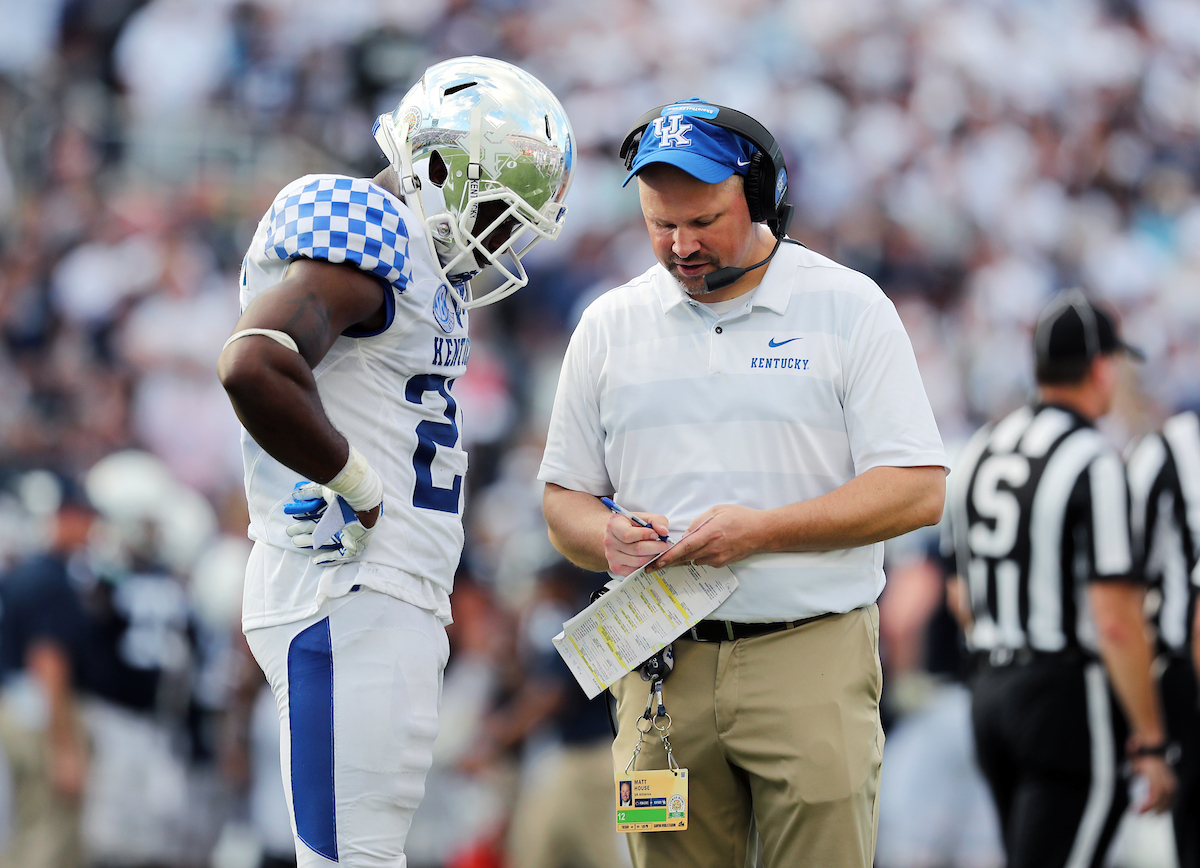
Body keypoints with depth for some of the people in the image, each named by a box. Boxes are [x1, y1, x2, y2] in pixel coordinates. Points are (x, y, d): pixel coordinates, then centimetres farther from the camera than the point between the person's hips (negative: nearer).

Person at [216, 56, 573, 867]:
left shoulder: (423, 262, 19)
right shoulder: (364, 235, -13)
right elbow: (255, 367, -30)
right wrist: (356, 483, -19)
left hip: (395, 602, 10)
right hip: (348, 598, -10)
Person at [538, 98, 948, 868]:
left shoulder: (848, 308, 2)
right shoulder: (610, 326, 13)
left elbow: (918, 491, -4)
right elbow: (564, 501, 17)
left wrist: (761, 531, -15)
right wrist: (607, 538, -8)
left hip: (811, 658, -3)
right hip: (662, 667, 3)